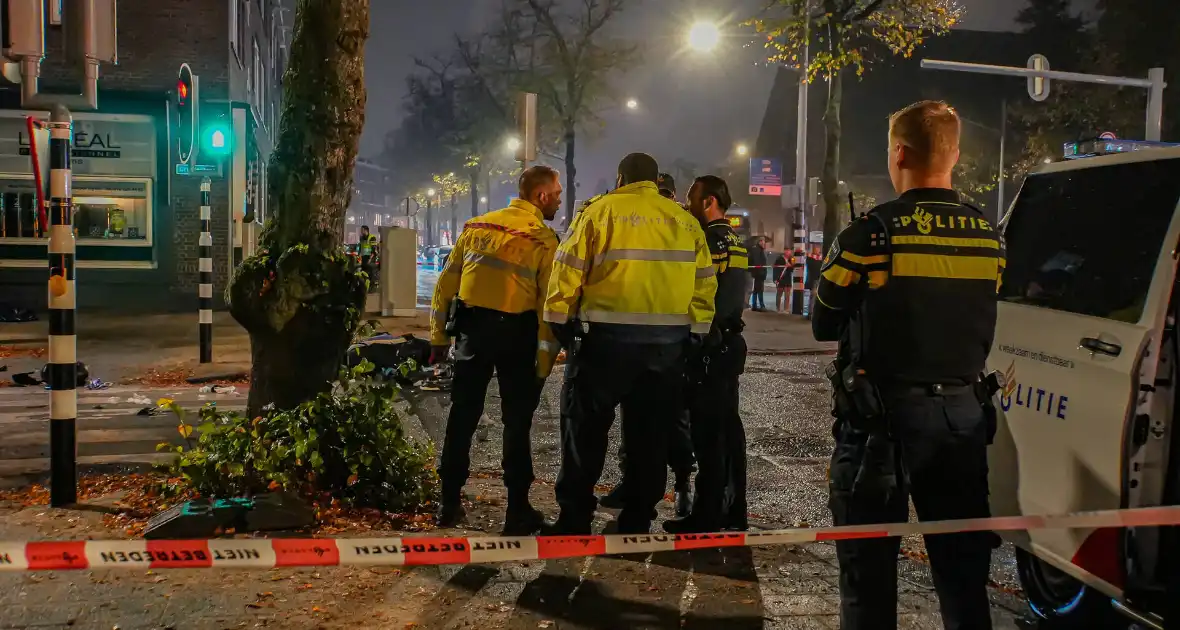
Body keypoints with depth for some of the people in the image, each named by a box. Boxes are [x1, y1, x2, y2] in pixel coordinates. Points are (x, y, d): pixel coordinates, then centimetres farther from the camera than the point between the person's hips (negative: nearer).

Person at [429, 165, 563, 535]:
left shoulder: (477, 226, 8)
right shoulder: (544, 239, -6)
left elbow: (447, 282, 8)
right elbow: (549, 303, -12)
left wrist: (439, 337, 13)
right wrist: (545, 359, -7)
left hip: (472, 328, 4)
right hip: (516, 333, -4)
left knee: (462, 417, 12)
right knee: (517, 423, 6)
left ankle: (450, 504, 18)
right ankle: (518, 511, 10)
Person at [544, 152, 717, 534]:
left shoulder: (600, 212, 0)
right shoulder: (685, 221, 11)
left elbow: (567, 273, -4)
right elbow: (704, 285, 10)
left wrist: (559, 324, 6)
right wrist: (695, 335, 17)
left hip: (607, 337, -3)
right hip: (668, 342, 4)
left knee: (586, 429, 9)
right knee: (649, 435, 13)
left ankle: (574, 520, 12)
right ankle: (637, 524, 19)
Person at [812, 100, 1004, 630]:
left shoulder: (870, 234, -14)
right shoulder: (989, 237, 1)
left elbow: (823, 325, -4)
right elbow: (981, 330, 8)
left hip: (882, 415, -4)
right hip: (963, 413, 5)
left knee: (869, 571, 7)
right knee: (963, 570, 16)